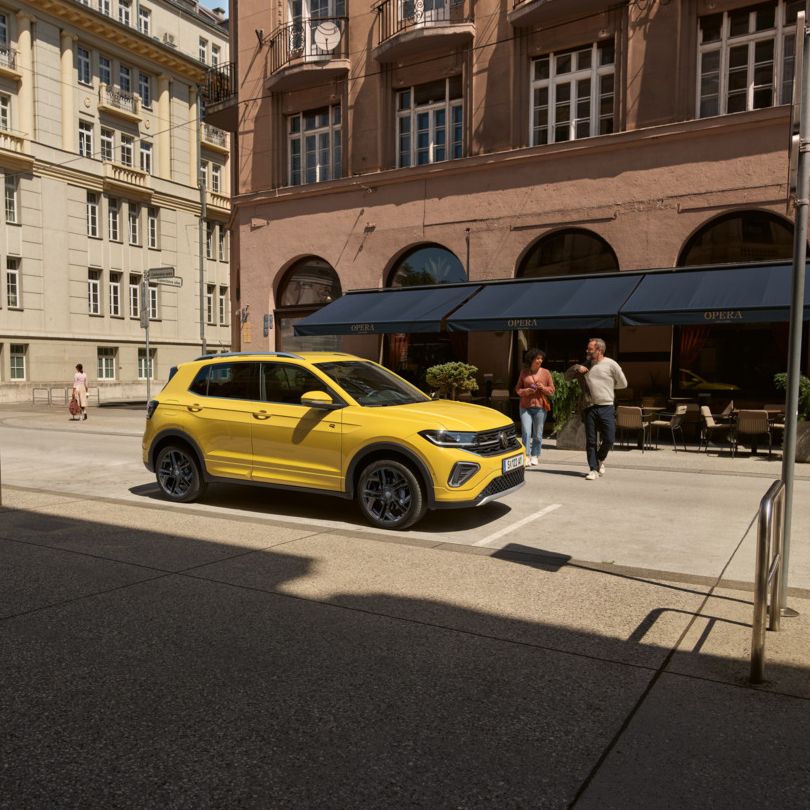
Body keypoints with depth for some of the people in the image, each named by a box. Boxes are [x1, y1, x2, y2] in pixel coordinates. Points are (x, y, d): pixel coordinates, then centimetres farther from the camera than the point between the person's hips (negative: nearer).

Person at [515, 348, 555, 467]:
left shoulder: (546, 372, 4)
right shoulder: (524, 372, 7)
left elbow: (552, 390, 8)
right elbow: (517, 388, 11)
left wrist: (543, 388, -12)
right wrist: (526, 391, -9)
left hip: (540, 407, 0)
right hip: (525, 406, 0)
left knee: (537, 434, 3)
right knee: (526, 432, -9)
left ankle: (535, 456, 15)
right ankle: (526, 456, -7)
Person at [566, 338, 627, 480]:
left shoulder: (611, 364, 0)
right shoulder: (585, 365, 13)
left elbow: (623, 384, 6)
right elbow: (567, 376, 18)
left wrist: (606, 385, 8)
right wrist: (576, 367, 0)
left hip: (606, 408, -3)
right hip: (590, 408, 3)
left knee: (609, 439, -2)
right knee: (591, 441, 3)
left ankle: (600, 459, 26)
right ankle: (593, 470, 10)